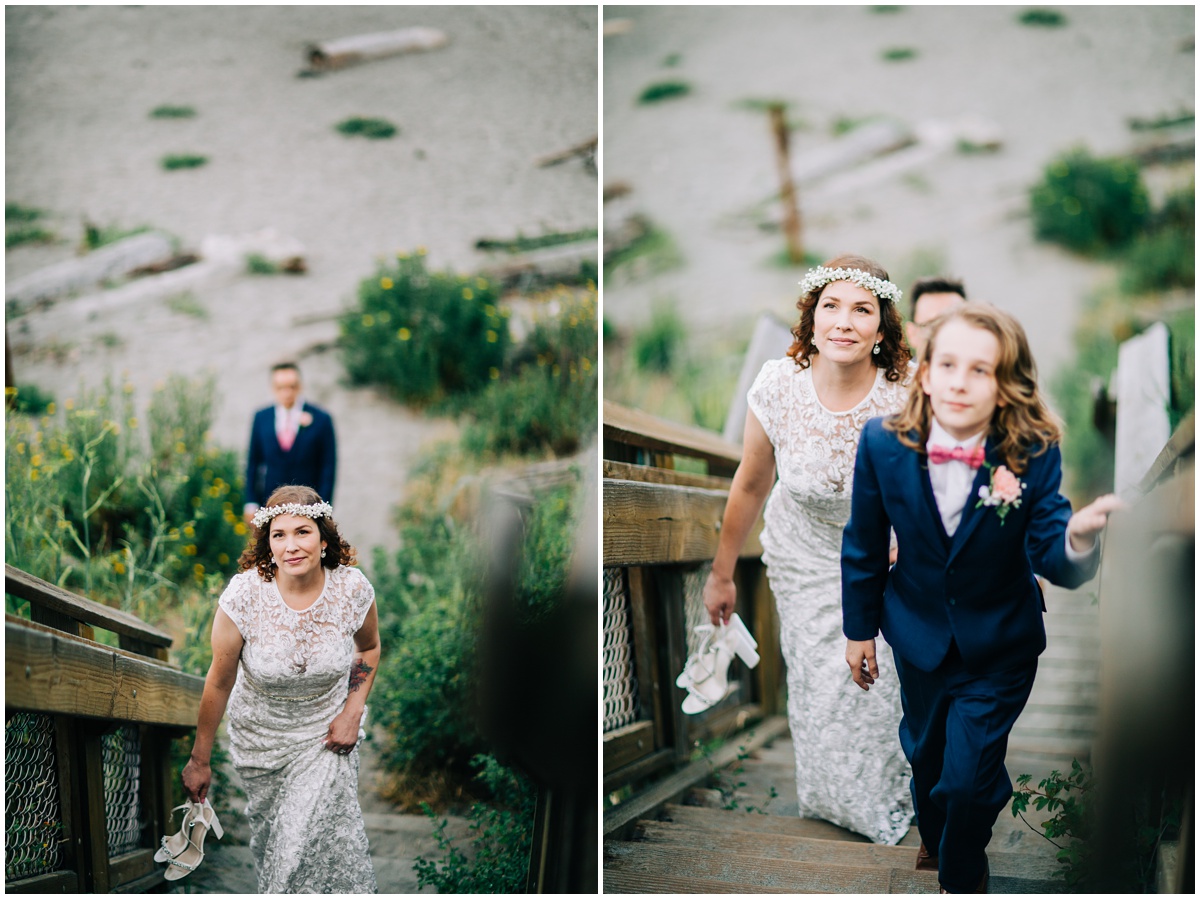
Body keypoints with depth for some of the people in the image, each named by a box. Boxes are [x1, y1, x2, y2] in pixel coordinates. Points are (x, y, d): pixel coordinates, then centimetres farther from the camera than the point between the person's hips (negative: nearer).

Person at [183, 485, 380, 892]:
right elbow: (219, 681, -12)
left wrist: (353, 712, -7)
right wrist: (199, 760, -4)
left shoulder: (352, 588, -20)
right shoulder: (243, 595, -25)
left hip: (325, 729, 0)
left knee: (320, 836, -13)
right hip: (261, 733, 0)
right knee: (270, 833, 15)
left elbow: (368, 648, 4)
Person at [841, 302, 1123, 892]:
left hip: (998, 645, -2)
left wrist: (1077, 537, -49)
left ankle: (961, 876, 35)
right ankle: (933, 836, 58)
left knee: (969, 776, 1)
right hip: (918, 636, 2)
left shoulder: (1033, 455, -24)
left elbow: (1051, 558, -25)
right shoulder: (882, 444, -20)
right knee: (925, 753, 23)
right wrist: (859, 629, 3)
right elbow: (864, 546, -6)